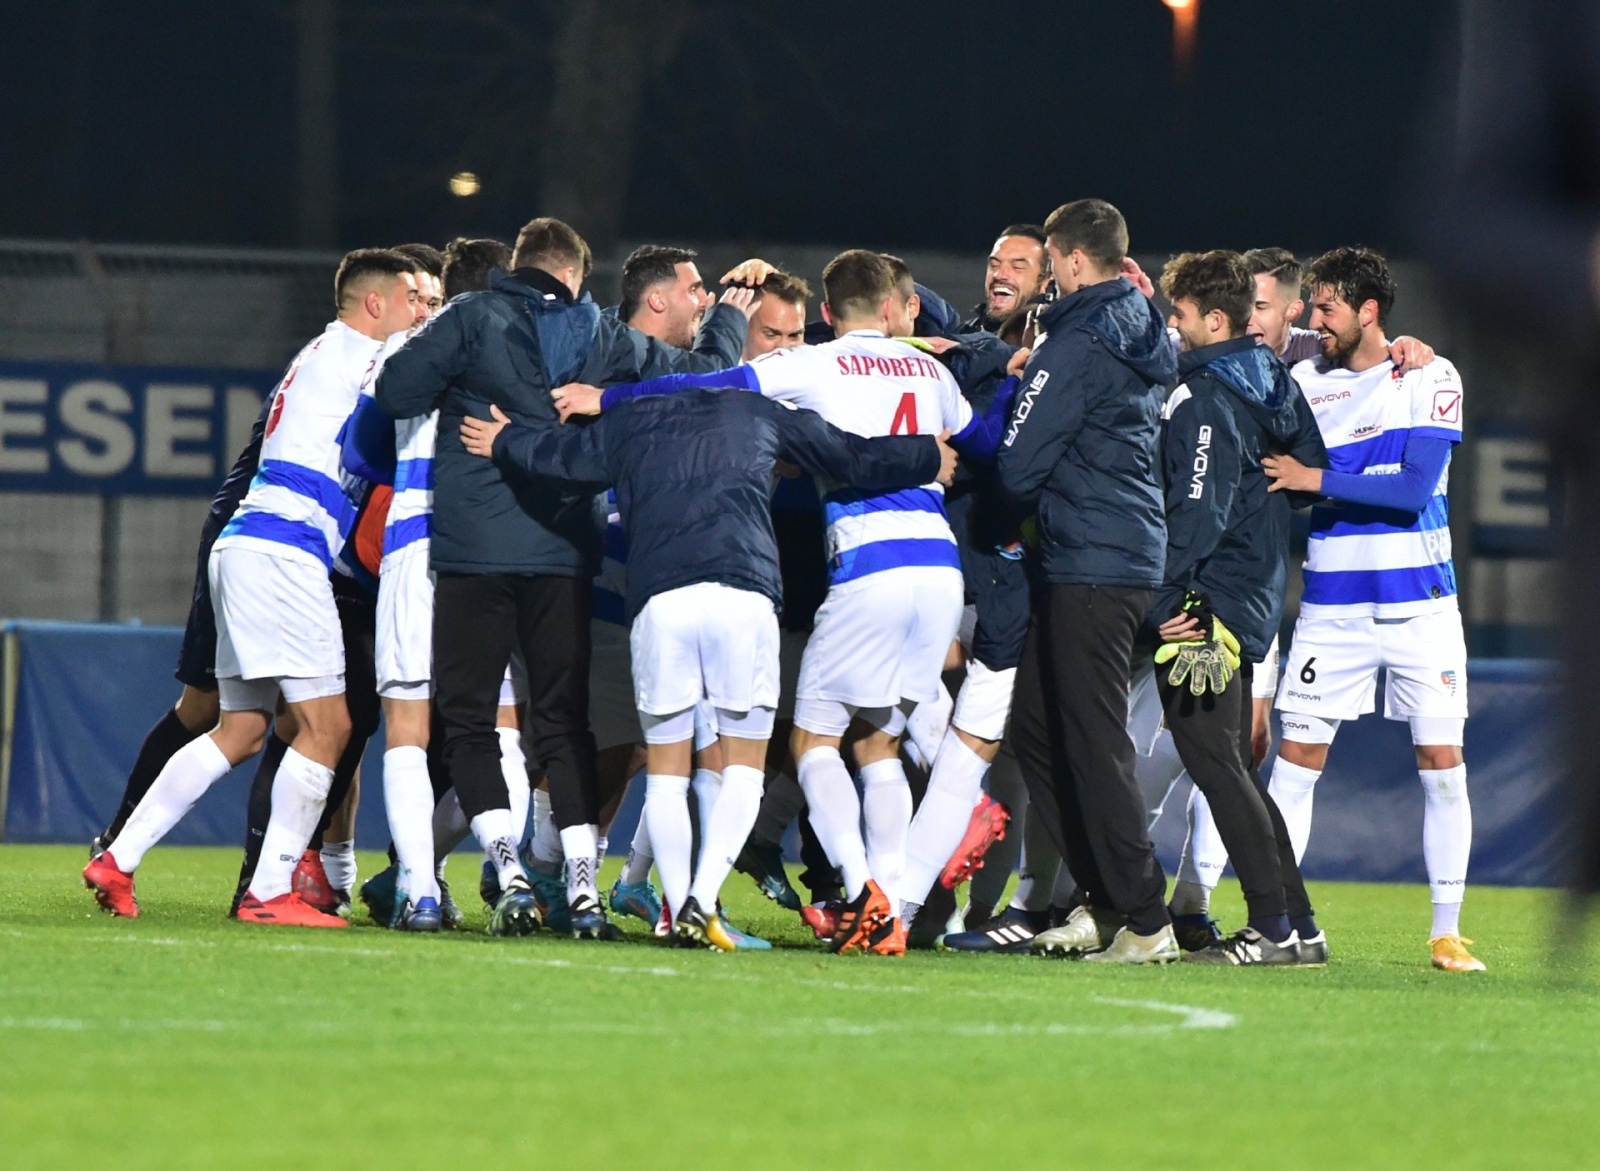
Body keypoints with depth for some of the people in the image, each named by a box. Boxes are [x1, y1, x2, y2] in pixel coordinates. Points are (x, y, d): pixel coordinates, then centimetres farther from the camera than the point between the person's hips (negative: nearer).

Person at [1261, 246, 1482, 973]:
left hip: (1419, 603, -3)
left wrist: (1318, 479, -17)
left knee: (1441, 763, -2)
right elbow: (1272, 476, 9)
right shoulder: (1305, 383, 6)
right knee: (1296, 757, -2)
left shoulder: (1429, 380, -4)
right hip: (1332, 605, 3)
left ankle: (1447, 931, 6)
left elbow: (1415, 487, -15)